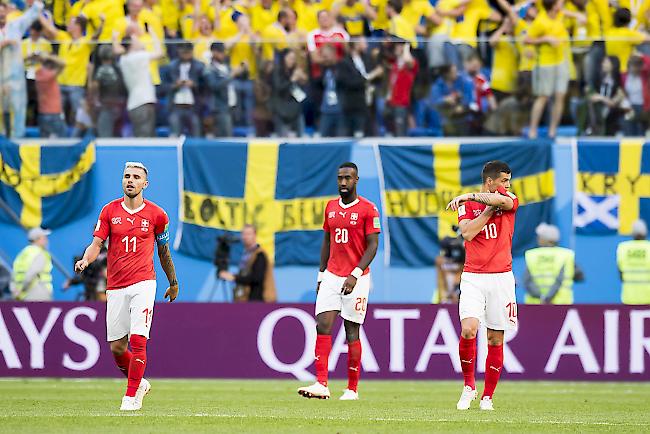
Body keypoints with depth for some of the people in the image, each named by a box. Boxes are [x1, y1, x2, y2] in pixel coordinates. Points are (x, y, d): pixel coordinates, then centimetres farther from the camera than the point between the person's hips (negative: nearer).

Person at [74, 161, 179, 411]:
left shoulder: (156, 214, 3)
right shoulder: (109, 211, 5)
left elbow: (163, 251, 15)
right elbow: (97, 243, 0)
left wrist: (173, 283, 23)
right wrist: (85, 260, -22)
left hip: (143, 283, -3)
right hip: (115, 287, 3)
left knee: (138, 340, -15)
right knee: (117, 348, 4)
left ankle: (132, 396, -7)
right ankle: (139, 384, 29)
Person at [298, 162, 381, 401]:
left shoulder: (367, 209, -6)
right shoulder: (331, 207, 11)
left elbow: (372, 245, -9)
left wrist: (356, 275, -18)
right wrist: (321, 275, 13)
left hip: (357, 279, -5)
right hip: (331, 276, 5)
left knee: (352, 333, 0)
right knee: (322, 326, -10)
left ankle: (352, 390, 9)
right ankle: (321, 385, -15)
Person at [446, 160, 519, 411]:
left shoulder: (509, 201, 6)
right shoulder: (467, 205, 6)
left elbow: (501, 199, -19)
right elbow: (467, 233, -11)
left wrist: (470, 196, -14)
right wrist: (491, 208, -9)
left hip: (501, 278, 1)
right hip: (473, 278, -1)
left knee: (496, 339, 2)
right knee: (468, 330, -19)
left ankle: (487, 397, 12)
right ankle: (469, 385, 1)